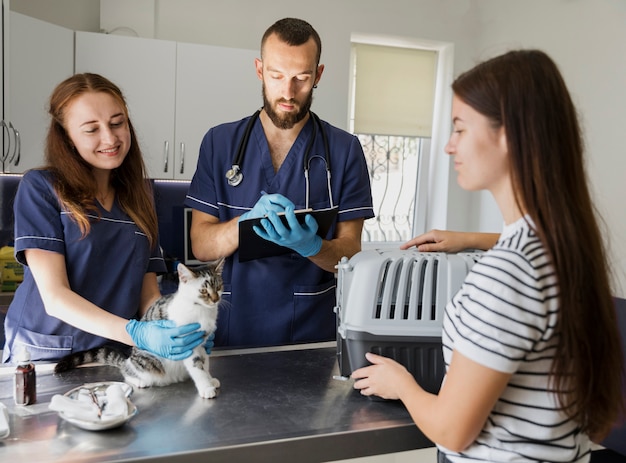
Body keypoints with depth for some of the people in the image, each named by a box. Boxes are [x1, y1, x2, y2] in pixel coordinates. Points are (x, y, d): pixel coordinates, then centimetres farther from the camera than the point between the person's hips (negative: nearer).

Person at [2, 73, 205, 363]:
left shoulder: (139, 195, 11)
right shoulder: (40, 188, -2)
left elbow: (148, 294, 8)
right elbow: (54, 296, -10)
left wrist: (175, 326, -13)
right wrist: (136, 333, -24)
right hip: (45, 354, -3)